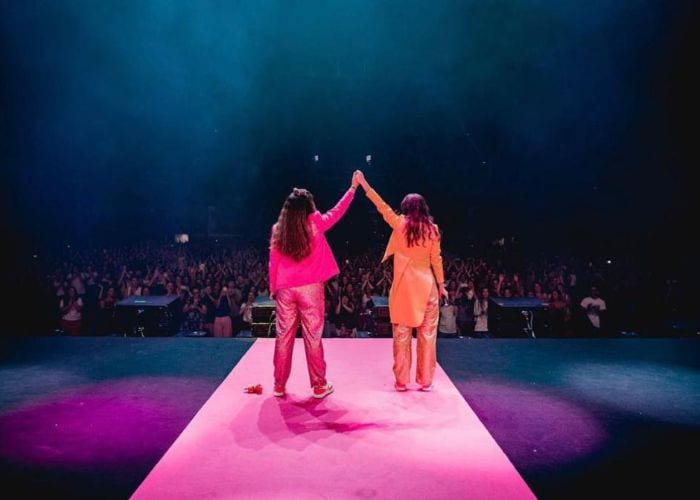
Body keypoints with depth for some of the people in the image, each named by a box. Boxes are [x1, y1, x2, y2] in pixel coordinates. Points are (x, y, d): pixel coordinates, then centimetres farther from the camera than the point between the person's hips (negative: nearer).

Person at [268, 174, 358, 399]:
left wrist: (273, 289, 15)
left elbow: (273, 264, 5)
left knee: (284, 336, 10)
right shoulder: (314, 223, -5)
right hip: (310, 288, -2)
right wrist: (353, 188, 17)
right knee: (312, 337, 5)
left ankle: (279, 385, 19)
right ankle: (319, 386, 14)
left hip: (285, 290, 3)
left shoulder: (278, 230, 3)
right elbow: (337, 212, 8)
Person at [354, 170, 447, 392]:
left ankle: (401, 380, 12)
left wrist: (364, 184, 13)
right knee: (427, 334, 8)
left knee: (402, 335, 7)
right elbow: (436, 260, 3)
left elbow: (382, 206, 6)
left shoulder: (400, 224, -3)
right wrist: (441, 284, 13)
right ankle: (425, 380, 14)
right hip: (427, 288, 1)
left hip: (404, 288, -1)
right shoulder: (432, 229, 0)